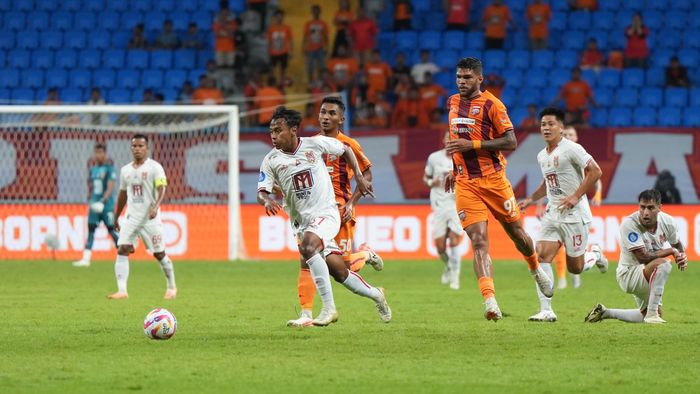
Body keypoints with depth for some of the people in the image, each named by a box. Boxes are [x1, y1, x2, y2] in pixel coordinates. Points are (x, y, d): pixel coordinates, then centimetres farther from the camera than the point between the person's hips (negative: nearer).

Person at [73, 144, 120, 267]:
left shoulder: (109, 169, -9)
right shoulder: (93, 169, 12)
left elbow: (110, 188, -16)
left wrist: (102, 201, -27)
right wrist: (90, 201, 19)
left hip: (107, 206, -6)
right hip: (94, 205, 6)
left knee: (112, 230, -3)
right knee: (90, 230, 1)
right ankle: (86, 259, -1)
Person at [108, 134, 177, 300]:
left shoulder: (154, 167, -5)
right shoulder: (125, 170, 12)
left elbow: (161, 190, -15)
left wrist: (155, 207, -33)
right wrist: (115, 218, 23)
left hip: (150, 217, -4)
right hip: (131, 217, 4)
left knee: (159, 254, 2)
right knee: (122, 250, -12)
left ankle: (171, 287, 23)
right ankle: (122, 291, -16)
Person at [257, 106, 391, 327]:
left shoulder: (315, 144, -6)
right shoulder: (271, 161, -3)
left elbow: (346, 149, 10)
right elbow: (261, 192, -8)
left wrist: (359, 177, 6)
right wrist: (267, 201, -30)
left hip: (326, 213, -3)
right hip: (301, 221, 4)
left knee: (307, 245, -33)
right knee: (339, 273, 5)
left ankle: (329, 308, -31)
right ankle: (376, 295, 33)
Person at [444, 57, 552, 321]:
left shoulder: (491, 104, -7)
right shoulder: (453, 102, 12)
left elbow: (511, 142, -12)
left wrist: (472, 145, -18)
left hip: (494, 180, -3)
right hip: (466, 184, 3)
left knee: (516, 232, 12)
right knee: (479, 242, -13)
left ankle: (536, 270, 45)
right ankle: (490, 302, -25)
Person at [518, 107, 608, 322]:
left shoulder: (571, 149, -12)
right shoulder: (542, 156, 12)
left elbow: (595, 171, -17)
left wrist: (575, 197, -21)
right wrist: (531, 199, 14)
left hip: (575, 214, -6)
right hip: (552, 214, 7)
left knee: (575, 267, 1)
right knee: (541, 257, -11)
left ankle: (595, 255, 36)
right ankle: (546, 311, -11)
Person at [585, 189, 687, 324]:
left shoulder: (668, 222, -10)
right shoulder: (629, 224, -28)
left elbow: (677, 244, 11)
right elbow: (643, 257, -31)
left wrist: (682, 256, -13)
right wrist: (671, 251, -25)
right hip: (628, 274, -7)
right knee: (664, 264, -34)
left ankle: (605, 312, 30)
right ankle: (652, 314, -29)